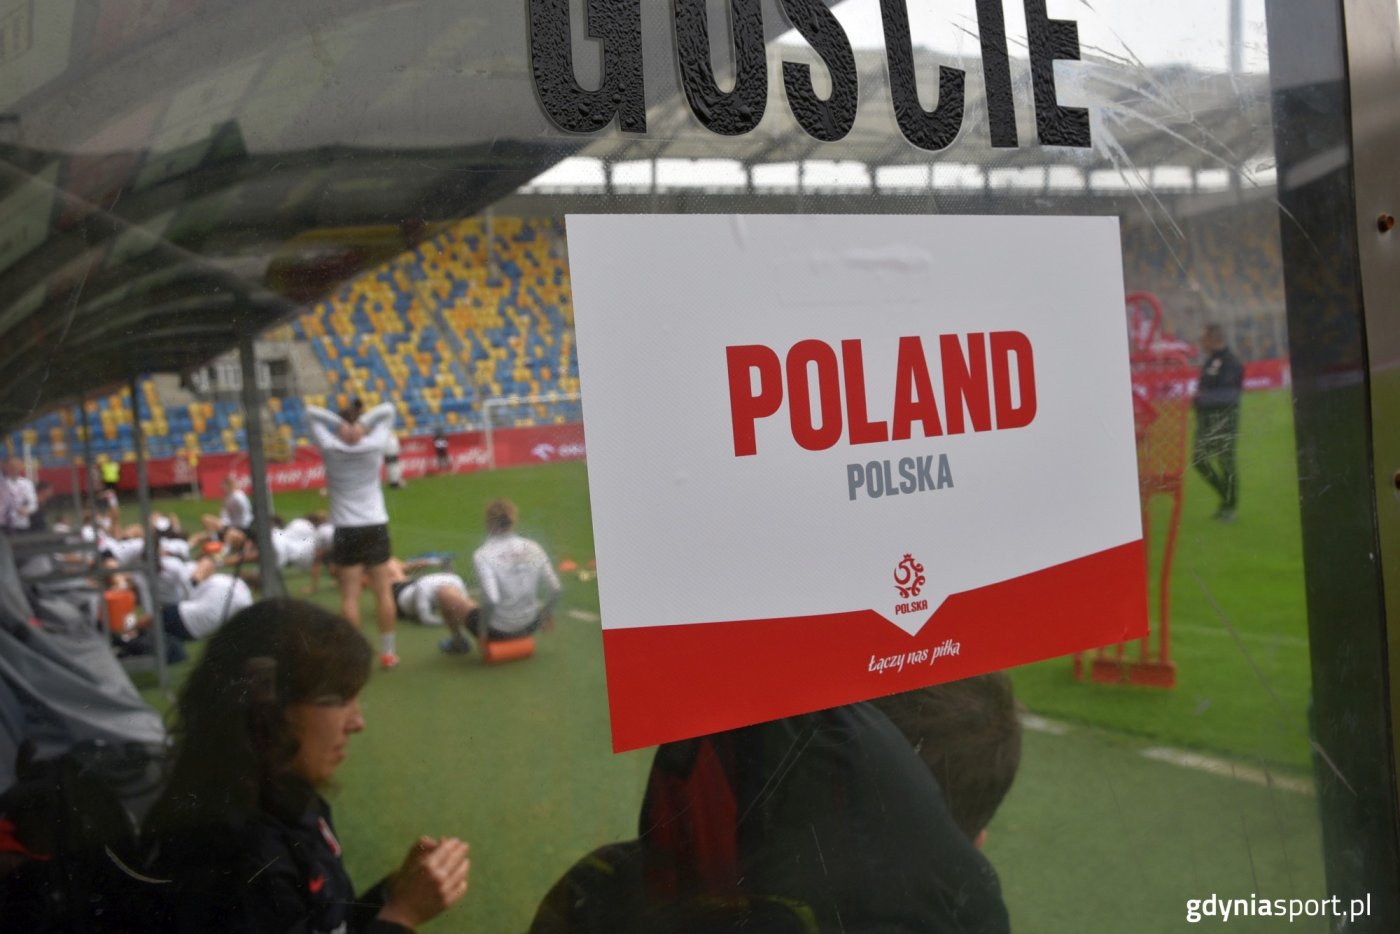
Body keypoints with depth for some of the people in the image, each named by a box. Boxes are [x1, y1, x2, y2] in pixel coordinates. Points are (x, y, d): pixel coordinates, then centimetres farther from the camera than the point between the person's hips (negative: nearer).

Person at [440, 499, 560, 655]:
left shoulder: (482, 556, -20)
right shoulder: (533, 549, -7)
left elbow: (490, 600, -28)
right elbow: (555, 590, -4)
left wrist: (482, 632, -13)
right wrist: (547, 613, 15)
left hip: (497, 631, -4)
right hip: (529, 627, 5)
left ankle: (460, 642, 33)